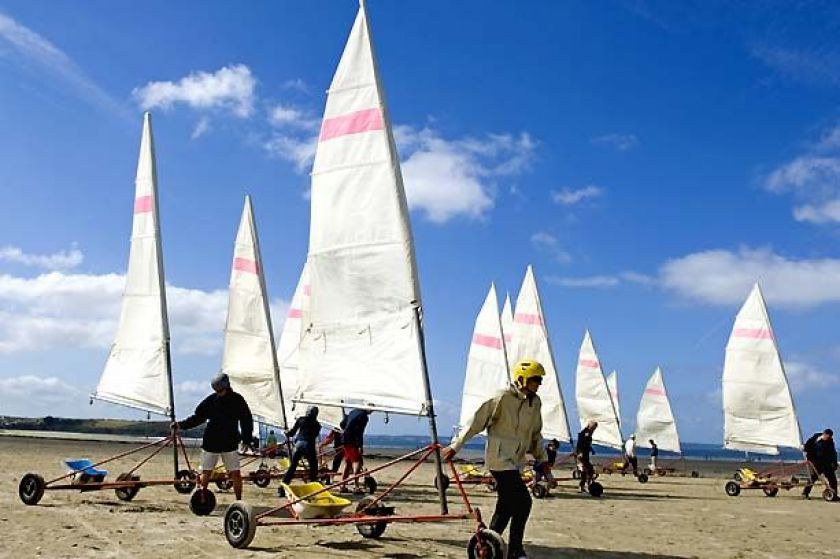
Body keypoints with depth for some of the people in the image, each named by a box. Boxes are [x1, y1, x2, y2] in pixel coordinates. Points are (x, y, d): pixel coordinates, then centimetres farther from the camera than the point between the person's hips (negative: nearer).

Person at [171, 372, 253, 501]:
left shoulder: (238, 400, -2)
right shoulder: (211, 400, -1)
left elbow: (247, 420, 5)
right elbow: (197, 417, 5)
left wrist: (246, 439, -1)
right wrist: (180, 424, -5)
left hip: (230, 443, -1)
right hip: (210, 443, 1)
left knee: (235, 473, -3)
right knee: (206, 472, 2)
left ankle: (239, 501, 8)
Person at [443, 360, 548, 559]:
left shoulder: (535, 403, 9)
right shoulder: (503, 398, -14)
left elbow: (536, 434, 22)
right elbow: (478, 421, -10)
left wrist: (542, 459, 20)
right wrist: (455, 446, -8)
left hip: (515, 462, 8)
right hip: (500, 459, -8)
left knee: (505, 508, 8)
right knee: (523, 502, -12)